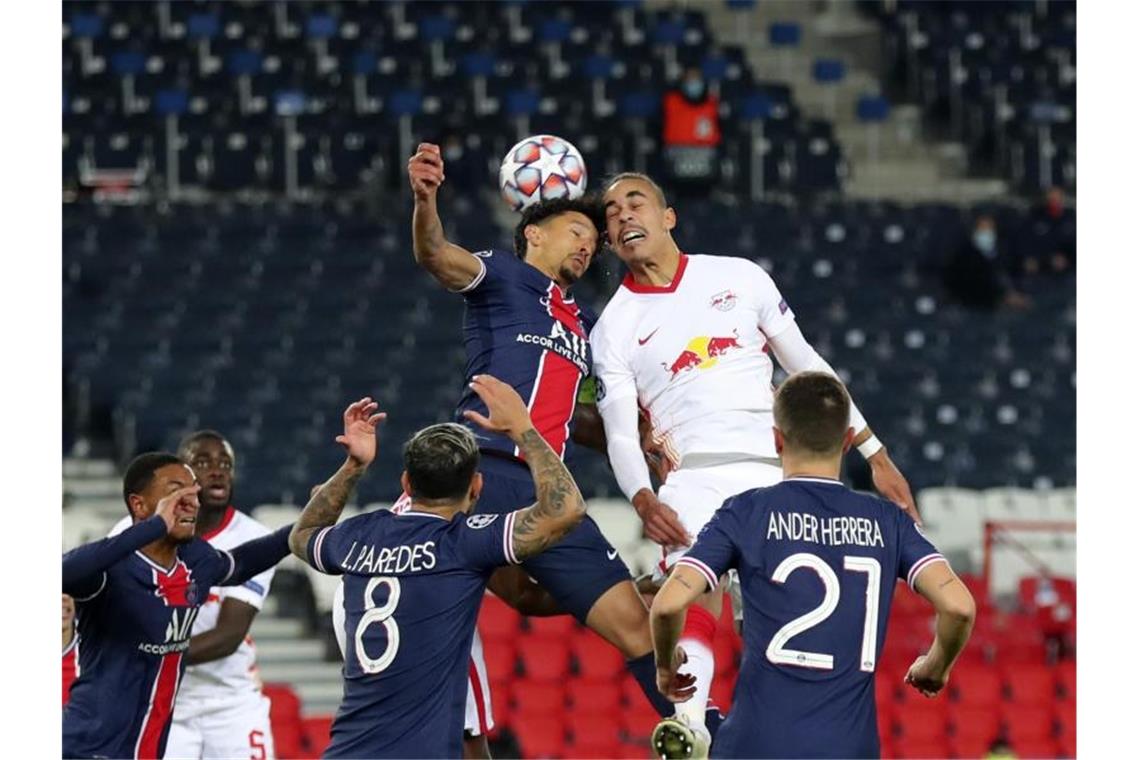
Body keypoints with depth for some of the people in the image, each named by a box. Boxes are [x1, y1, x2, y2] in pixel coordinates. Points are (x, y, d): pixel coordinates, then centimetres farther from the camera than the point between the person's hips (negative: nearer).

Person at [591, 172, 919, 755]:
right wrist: (643, 501, -19)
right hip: (694, 481, -2)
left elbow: (806, 367, 17)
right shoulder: (613, 329, 9)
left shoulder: (737, 277, 12)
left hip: (776, 475, 2)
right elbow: (621, 436, 2)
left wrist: (876, 455, 15)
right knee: (691, 597, -27)